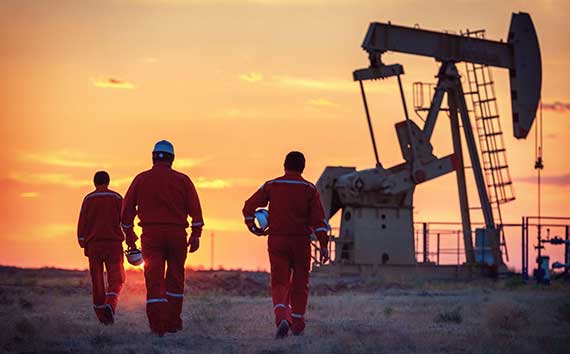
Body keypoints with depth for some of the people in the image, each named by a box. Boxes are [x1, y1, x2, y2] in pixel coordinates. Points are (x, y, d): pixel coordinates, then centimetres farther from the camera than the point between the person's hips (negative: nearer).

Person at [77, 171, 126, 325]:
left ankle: (101, 313, 9)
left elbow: (82, 223, 3)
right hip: (113, 243, -1)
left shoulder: (88, 199, 4)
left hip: (93, 243, 1)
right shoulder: (116, 198, 2)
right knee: (116, 279, 1)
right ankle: (110, 305, -23)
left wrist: (82, 243, 8)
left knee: (97, 279, 9)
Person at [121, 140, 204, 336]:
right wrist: (196, 234, 1)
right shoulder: (182, 180, 4)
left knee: (154, 279, -2)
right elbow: (195, 208, -2)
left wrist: (128, 233, 15)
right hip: (177, 233, 0)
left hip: (151, 234, 0)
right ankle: (173, 322, 17)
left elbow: (128, 208, 6)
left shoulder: (141, 179, 5)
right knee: (175, 279, 13)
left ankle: (157, 324, -14)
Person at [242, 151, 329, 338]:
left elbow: (249, 207, 1)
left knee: (279, 283, 1)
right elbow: (318, 219, -5)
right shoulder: (309, 189, 0)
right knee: (300, 284, 13)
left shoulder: (271, 186, 3)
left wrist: (253, 228, 15)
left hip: (277, 240, 0)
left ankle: (282, 318, -23)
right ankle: (297, 325, 18)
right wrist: (323, 245, -6)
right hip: (301, 241, 0)